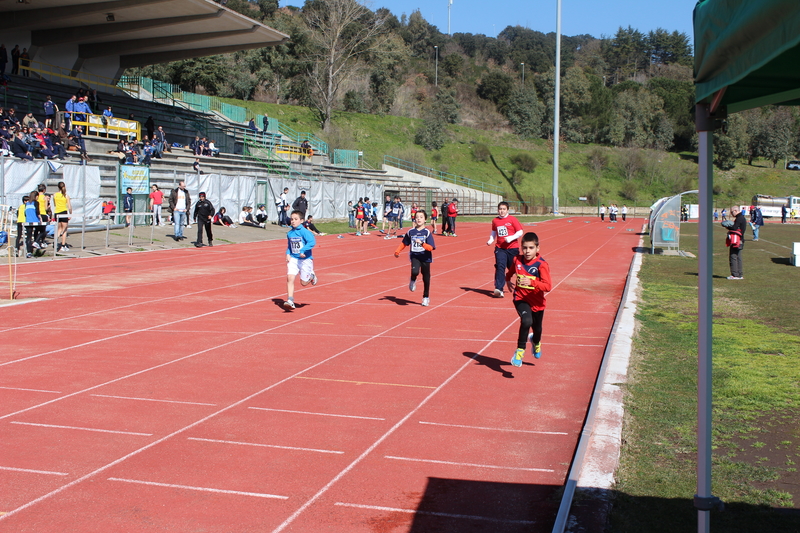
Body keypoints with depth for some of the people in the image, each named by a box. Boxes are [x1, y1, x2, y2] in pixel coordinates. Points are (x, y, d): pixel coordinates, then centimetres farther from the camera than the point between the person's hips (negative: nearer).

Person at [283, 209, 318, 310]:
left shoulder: (304, 232, -13)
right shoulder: (289, 233, 6)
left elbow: (312, 242, -26)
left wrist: (303, 250, -33)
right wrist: (288, 254, 3)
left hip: (305, 259, -4)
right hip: (293, 259, 4)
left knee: (303, 282, 3)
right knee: (290, 277, -14)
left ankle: (311, 276, 38)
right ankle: (290, 301, -13)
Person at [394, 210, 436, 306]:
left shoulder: (427, 232, -8)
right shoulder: (411, 232, 0)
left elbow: (431, 247, -16)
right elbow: (404, 243, 16)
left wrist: (422, 243, -30)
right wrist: (397, 251, 13)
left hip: (425, 257, -1)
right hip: (414, 256, 1)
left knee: (426, 278, 8)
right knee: (415, 271, -28)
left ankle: (426, 297, 27)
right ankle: (413, 281, 8)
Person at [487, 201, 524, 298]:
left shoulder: (512, 219, -4)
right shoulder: (495, 221, 7)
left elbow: (520, 232, -5)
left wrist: (511, 238, -18)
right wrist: (491, 240, 5)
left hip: (512, 248, -2)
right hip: (500, 248, 2)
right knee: (500, 267, -16)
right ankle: (499, 289, -24)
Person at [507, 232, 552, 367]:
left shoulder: (541, 265, -18)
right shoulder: (517, 260, -6)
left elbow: (547, 286, -30)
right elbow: (510, 273, 17)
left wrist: (531, 282, -43)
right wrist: (509, 282, -2)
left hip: (537, 302, 0)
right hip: (521, 299, 0)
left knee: (537, 328, 20)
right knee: (526, 321, -29)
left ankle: (536, 341, 59)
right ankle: (520, 351, -12)